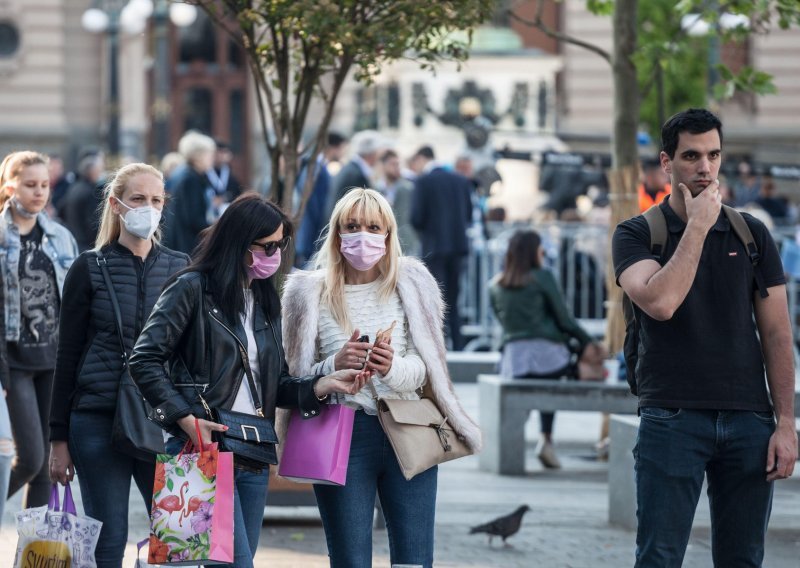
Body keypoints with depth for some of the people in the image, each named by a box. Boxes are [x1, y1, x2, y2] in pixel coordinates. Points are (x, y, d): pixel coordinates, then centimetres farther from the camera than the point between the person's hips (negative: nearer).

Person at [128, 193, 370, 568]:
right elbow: (145, 361, -8)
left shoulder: (265, 301, 17)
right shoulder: (193, 288, -4)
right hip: (205, 449, -7)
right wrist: (185, 419, -16)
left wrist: (323, 385, -1)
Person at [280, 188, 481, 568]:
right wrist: (334, 365, -17)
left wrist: (394, 368, -18)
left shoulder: (409, 286, 7)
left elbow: (423, 369, 4)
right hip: (341, 439, -1)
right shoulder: (311, 294, 3)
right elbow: (296, 380, 3)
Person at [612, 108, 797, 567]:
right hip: (672, 419, -3)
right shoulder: (636, 234, 2)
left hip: (748, 420, 3)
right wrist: (698, 225, -11)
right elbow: (660, 302, -18)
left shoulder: (752, 234, 10)